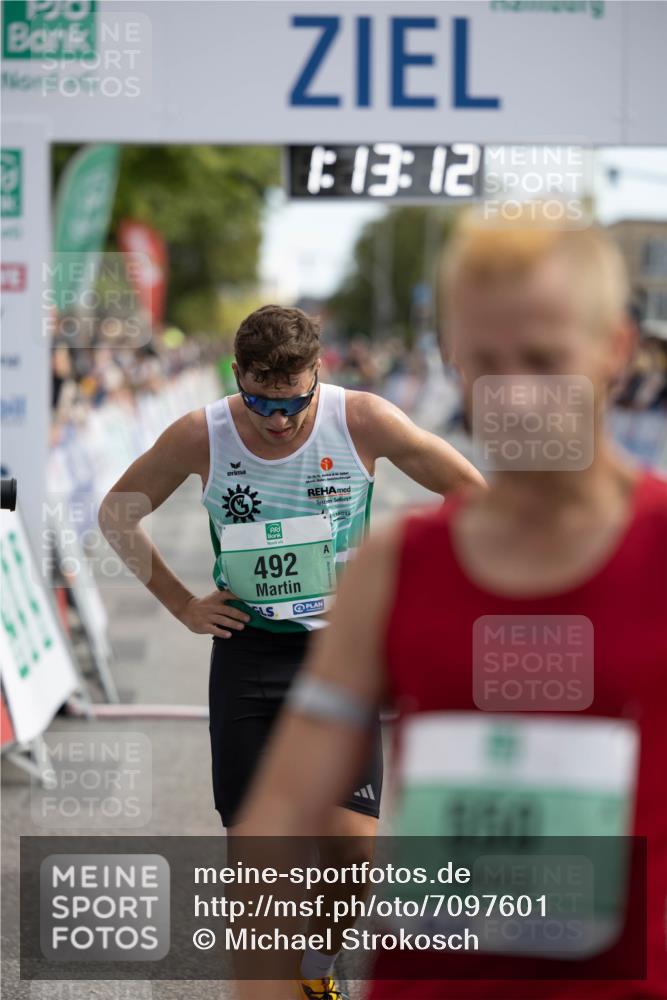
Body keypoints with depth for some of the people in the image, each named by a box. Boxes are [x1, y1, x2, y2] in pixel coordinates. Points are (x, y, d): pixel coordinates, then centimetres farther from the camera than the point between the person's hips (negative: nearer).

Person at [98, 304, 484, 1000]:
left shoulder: (361, 420, -12)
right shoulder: (201, 436, -9)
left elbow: (472, 493, 1)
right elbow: (116, 513, 8)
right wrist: (182, 604, 3)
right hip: (246, 654, 1)